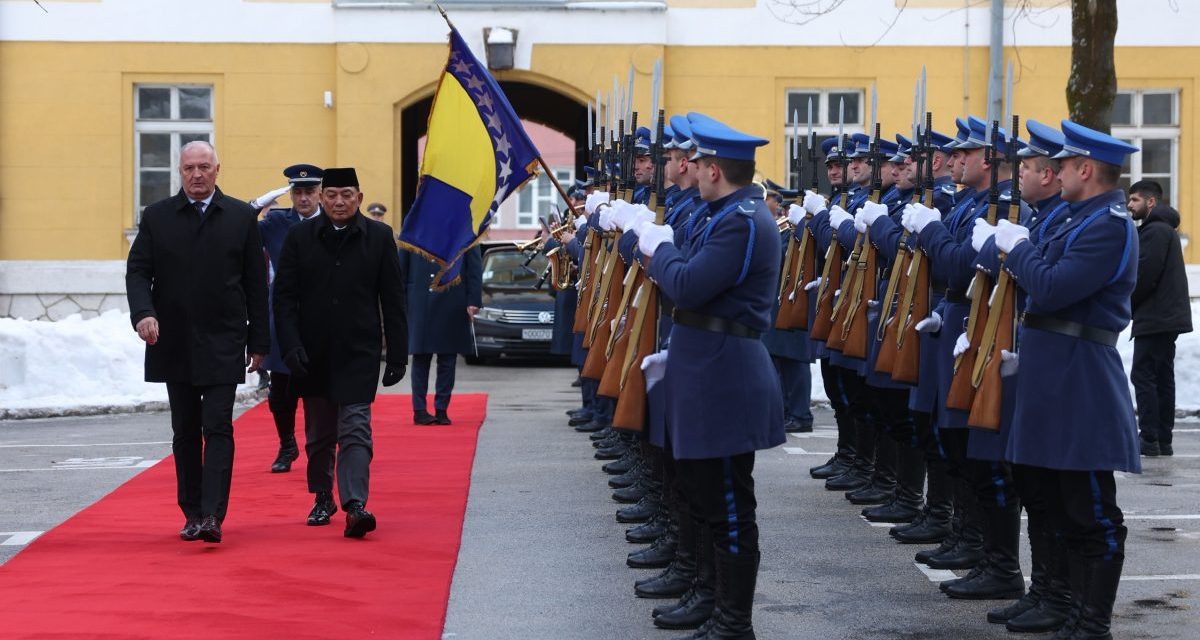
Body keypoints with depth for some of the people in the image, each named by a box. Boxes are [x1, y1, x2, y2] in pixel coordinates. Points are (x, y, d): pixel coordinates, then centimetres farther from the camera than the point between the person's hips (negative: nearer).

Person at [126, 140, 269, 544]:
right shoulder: (157, 217, 5)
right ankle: (192, 514, 18)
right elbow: (137, 271, 2)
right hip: (174, 344, 2)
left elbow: (256, 283, 5)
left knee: (218, 428, -10)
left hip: (223, 344, -2)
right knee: (185, 432, 9)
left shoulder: (241, 217, 3)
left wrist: (258, 342, 2)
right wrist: (143, 313, -18)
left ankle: (213, 516, -14)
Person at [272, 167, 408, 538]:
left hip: (359, 353, -2)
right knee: (318, 434, 13)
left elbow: (392, 300, 3)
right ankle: (322, 499, 29)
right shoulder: (299, 237, 3)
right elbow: (284, 297, 2)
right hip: (313, 354, 2)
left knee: (355, 430, -12)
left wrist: (398, 354, 0)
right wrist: (291, 347, -10)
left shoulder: (379, 237, 2)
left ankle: (355, 505, -20)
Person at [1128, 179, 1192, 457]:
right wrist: (1127, 303, 10)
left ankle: (1150, 439, -10)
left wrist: (1123, 304, -5)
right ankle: (1163, 440, 11)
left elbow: (1144, 276, -19)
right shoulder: (1164, 229, 20)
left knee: (1143, 376, -9)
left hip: (1154, 318, -10)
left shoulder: (1156, 231, -13)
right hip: (1167, 317, 10)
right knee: (1162, 377, 10)